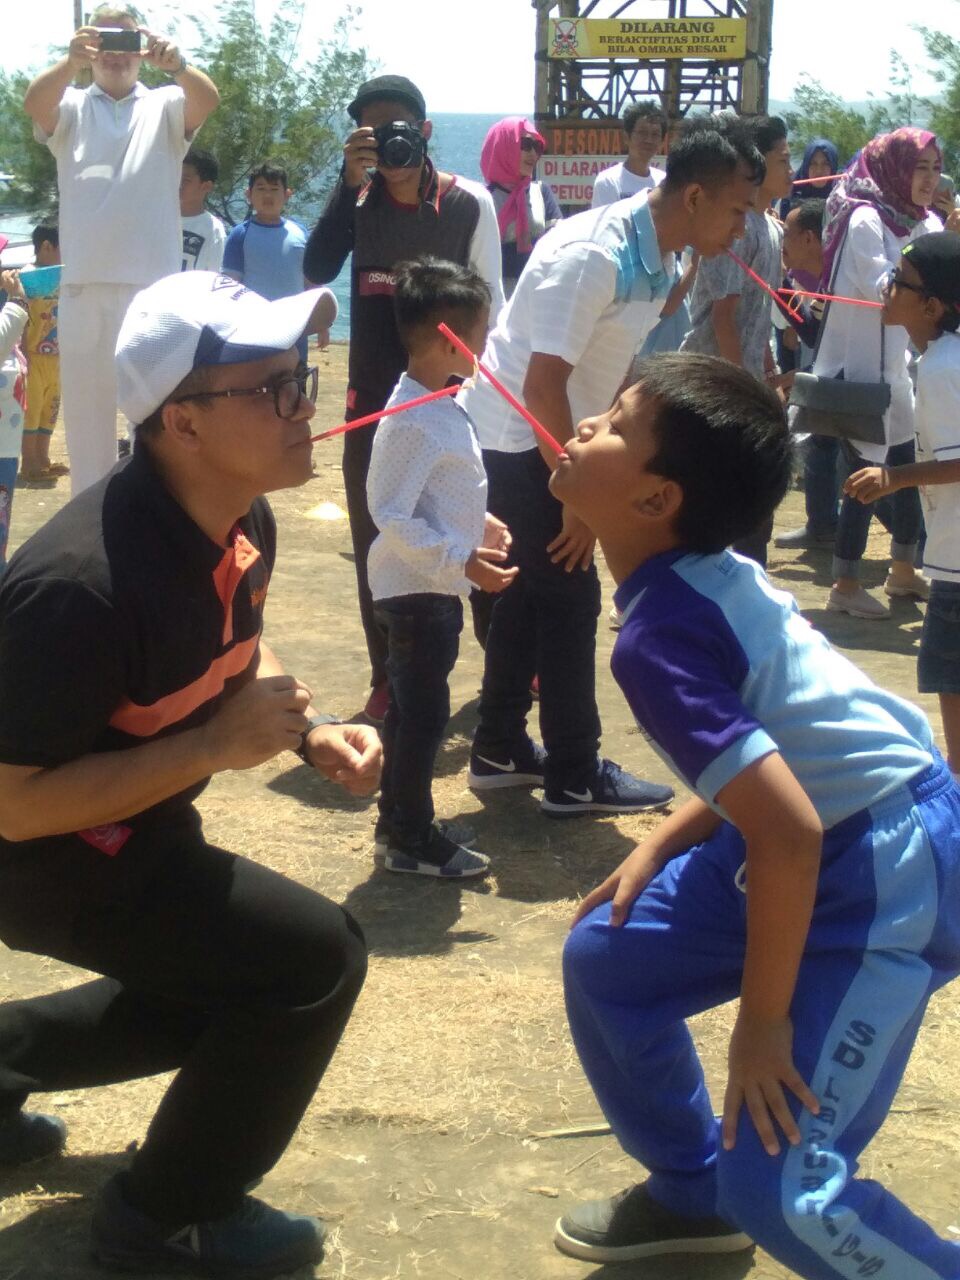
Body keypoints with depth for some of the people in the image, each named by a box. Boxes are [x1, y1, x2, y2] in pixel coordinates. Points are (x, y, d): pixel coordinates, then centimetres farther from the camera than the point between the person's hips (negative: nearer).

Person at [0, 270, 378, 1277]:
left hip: (135, 820, 9)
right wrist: (216, 746, -32)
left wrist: (308, 730, -5)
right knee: (316, 960, -16)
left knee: (225, 989, 25)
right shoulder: (81, 584, -36)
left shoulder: (242, 523, -8)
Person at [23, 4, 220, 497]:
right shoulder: (71, 107, 10)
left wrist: (177, 65, -36)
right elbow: (34, 103, -13)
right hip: (84, 284, 1)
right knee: (85, 402, 6)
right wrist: (71, 62, -35)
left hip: (153, 284, -1)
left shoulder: (165, 106, 8)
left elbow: (207, 99, -13)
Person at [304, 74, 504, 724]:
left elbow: (489, 301, 0)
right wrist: (350, 180, -22)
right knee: (375, 538, 6)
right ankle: (389, 678, 18)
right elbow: (317, 269, -17)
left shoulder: (469, 203, -6)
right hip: (374, 396, 2)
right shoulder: (358, 198, -1)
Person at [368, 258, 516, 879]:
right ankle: (409, 839, 11)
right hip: (418, 589, -10)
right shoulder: (414, 421, -24)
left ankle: (401, 820, 31)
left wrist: (481, 524, 11)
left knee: (414, 709, 18)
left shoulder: (440, 407, 7)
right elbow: (392, 514, -26)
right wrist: (462, 560, -26)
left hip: (436, 588, 10)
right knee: (423, 713, 0)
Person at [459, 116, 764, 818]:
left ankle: (500, 750, 28)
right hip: (517, 442, -9)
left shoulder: (659, 260, 2)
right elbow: (543, 383, -28)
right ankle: (575, 777, 7)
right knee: (569, 597, -4)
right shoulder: (594, 254, -27)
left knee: (532, 591, 15)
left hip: (548, 441, 9)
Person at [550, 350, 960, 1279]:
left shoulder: (657, 639, -25)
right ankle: (691, 1193, 36)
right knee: (606, 960, 17)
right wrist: (663, 846, 11)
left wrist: (761, 1023, -18)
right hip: (832, 830, 10)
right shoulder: (705, 574, 2)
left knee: (777, 1185, -13)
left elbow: (789, 833, -30)